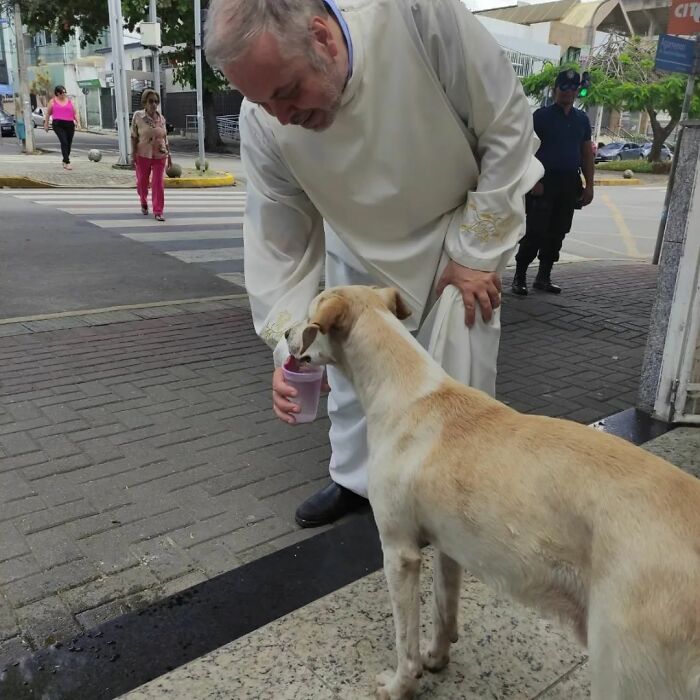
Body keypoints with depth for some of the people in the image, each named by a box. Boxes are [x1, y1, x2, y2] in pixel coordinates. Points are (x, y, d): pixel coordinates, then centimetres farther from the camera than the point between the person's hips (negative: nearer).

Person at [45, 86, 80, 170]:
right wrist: (46, 123, 12)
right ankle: (67, 162, -21)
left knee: (69, 143, 7)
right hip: (58, 125, -3)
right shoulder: (53, 101, 9)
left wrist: (78, 122, 2)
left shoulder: (69, 101, 15)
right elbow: (48, 113, 13)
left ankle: (65, 161, 27)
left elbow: (75, 112, 14)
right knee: (64, 142, -18)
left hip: (70, 124, 3)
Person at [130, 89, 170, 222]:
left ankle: (158, 212, -1)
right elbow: (134, 137, -3)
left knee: (158, 183, -6)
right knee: (142, 182, 12)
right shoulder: (138, 116, -5)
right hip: (143, 155, -1)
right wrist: (133, 153, -9)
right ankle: (144, 203, 41)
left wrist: (168, 153, 9)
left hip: (159, 155, 1)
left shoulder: (161, 118, 3)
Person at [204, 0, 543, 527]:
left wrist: (478, 250, -19)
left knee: (459, 376, 0)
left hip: (459, 233, -2)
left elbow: (508, 124, -22)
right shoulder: (263, 120, -23)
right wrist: (286, 342, -21)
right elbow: (278, 238, -13)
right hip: (359, 248, 3)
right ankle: (355, 479, 35)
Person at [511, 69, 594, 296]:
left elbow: (587, 154, 16)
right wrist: (534, 180, -17)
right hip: (544, 181, -5)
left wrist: (589, 185, 9)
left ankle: (543, 277, 16)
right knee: (535, 232, -9)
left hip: (570, 183, 5)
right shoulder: (542, 115, -1)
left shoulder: (582, 119, 15)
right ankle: (519, 277, 0)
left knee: (557, 233, 8)